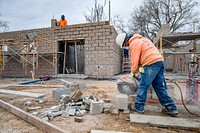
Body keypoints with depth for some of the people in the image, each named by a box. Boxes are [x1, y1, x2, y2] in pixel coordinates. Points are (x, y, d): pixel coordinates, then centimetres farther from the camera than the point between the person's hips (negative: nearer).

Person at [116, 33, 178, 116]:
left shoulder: (133, 43, -6)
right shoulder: (139, 39, 24)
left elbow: (135, 60, -8)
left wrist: (132, 73, 5)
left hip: (151, 64, -10)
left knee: (142, 86, 0)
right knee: (159, 87, 13)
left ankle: (138, 107, 10)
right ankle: (171, 108, 18)